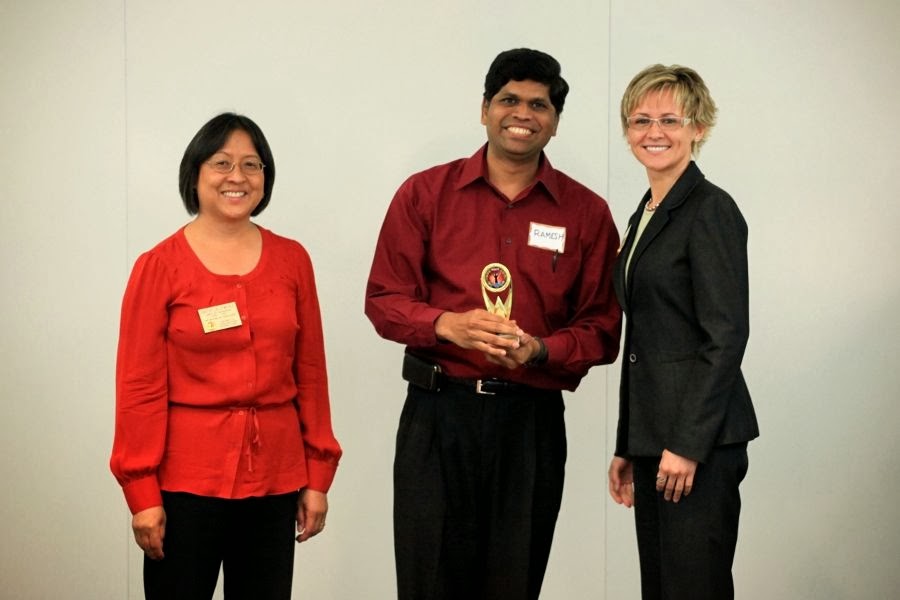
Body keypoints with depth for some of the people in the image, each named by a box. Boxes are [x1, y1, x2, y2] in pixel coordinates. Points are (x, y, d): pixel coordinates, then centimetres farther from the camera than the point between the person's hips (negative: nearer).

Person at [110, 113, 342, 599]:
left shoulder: (291, 260, 4)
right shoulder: (160, 266, -4)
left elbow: (310, 372, 7)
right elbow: (139, 386, -5)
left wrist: (318, 474, 6)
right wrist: (142, 492, -8)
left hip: (274, 476, 3)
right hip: (188, 478, -3)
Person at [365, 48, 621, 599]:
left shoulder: (587, 213, 4)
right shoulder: (425, 193, 3)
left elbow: (602, 329, 5)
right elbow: (383, 298, 3)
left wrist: (540, 350, -14)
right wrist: (448, 324, -16)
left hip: (532, 419, 1)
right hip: (436, 413, 0)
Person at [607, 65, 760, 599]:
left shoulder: (711, 209, -10)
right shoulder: (646, 215, 16)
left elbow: (727, 335, -16)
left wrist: (687, 444, -19)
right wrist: (627, 447, 16)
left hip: (699, 439, -8)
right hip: (653, 436, 8)